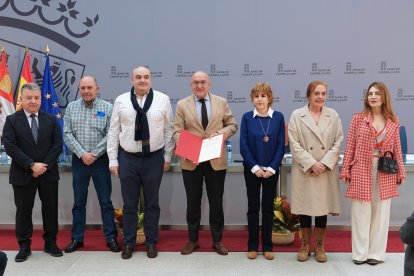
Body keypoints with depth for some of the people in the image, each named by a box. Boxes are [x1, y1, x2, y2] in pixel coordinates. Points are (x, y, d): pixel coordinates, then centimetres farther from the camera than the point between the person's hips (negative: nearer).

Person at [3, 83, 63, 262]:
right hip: (23, 174, -1)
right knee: (23, 210, 7)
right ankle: (24, 246, 19)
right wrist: (32, 165, -16)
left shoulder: (51, 119, 6)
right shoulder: (12, 120, -1)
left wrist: (45, 165, -12)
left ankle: (50, 243, 21)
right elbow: (10, 147, -9)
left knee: (50, 207, 8)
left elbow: (57, 144, 0)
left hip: (48, 173, 2)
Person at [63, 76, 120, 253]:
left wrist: (94, 154, -12)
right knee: (79, 202, 10)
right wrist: (82, 154, -11)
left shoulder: (107, 108, -2)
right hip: (79, 160, 2)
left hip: (100, 160, -2)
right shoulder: (71, 108, 5)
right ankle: (77, 238, 21)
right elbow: (67, 134, -1)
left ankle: (111, 238, 13)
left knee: (105, 201, 4)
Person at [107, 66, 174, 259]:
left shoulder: (163, 99, -1)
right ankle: (128, 243, 24)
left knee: (152, 203, 11)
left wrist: (167, 157, 1)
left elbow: (169, 129, 2)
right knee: (129, 204, 10)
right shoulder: (121, 101, 1)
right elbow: (113, 131, 2)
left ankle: (151, 242, 25)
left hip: (154, 158, 0)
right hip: (127, 158, 1)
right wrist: (113, 160, 0)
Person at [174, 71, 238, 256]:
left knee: (216, 202, 9)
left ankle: (217, 240, 24)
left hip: (216, 161, 1)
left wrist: (222, 133, -13)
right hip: (191, 161, 0)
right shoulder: (182, 105, 2)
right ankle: (192, 240, 26)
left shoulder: (221, 103, 5)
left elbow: (232, 125, 8)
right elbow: (177, 131, -2)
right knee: (193, 202, 11)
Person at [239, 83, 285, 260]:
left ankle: (267, 246, 17)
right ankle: (253, 246, 15)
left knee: (268, 207, 7)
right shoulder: (247, 117, -2)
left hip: (271, 170, 0)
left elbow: (281, 145, -2)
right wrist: (255, 167, -11)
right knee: (253, 207, 6)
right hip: (251, 169, 0)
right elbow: (243, 145, -4)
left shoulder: (278, 117, -1)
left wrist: (271, 168, -10)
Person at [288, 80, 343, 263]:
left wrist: (324, 164, -10)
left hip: (327, 171, 2)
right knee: (304, 207, 5)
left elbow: (338, 142, 2)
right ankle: (305, 245, 21)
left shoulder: (333, 116, 5)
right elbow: (294, 144, -6)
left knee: (323, 207, 7)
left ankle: (319, 246, 22)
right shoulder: (297, 116, -1)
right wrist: (312, 164, -13)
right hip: (304, 170, -1)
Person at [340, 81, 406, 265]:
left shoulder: (393, 122, 6)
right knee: (361, 212, 3)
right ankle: (360, 253, 15)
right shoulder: (358, 118, 0)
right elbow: (350, 146, -1)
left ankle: (376, 252, 21)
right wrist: (346, 170, -4)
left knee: (381, 212, 8)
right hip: (362, 171, -2)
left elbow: (397, 149, 9)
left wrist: (400, 172, 7)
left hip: (385, 173, 2)